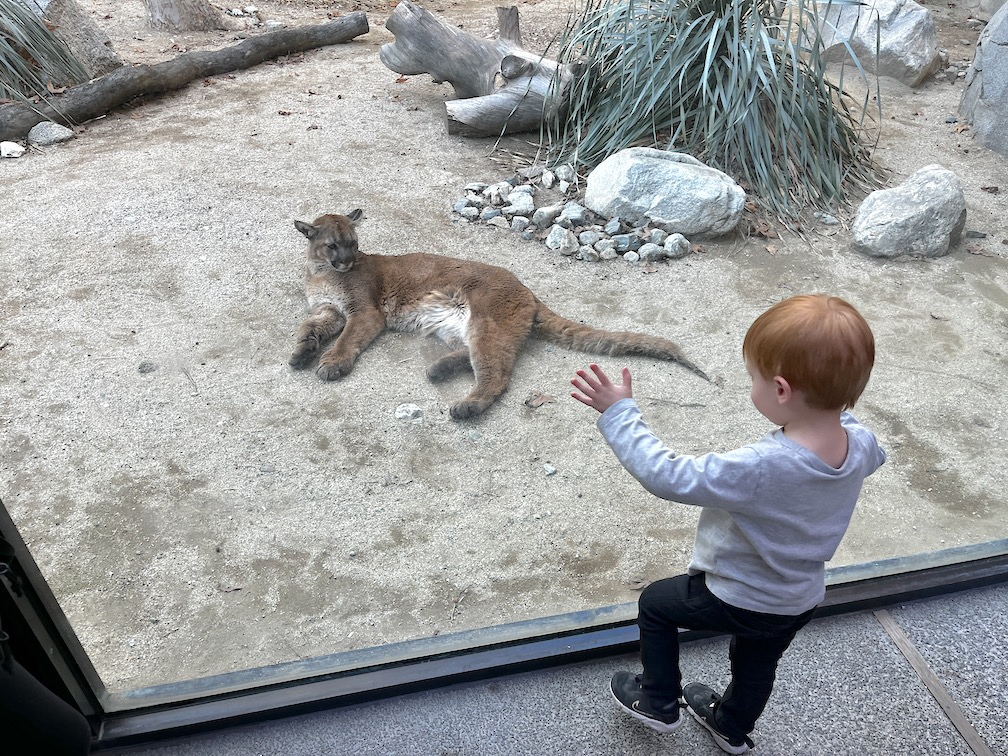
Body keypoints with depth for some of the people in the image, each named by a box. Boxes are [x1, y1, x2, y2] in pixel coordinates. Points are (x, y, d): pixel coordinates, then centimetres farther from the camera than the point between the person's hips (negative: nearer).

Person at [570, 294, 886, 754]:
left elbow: (667, 475, -35)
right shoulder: (861, 446, -21)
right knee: (757, 665, 32)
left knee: (655, 603, 20)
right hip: (803, 601, 6)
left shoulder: (757, 469, -43)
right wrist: (833, 401, 8)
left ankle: (660, 704, 37)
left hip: (738, 600, -6)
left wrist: (619, 415, -27)